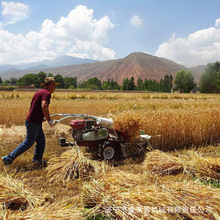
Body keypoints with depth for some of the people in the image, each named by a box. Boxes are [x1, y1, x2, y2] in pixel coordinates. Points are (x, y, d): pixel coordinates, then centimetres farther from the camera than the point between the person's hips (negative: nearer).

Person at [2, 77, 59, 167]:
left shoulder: (39, 92, 15)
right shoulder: (47, 93, -15)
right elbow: (44, 107, -31)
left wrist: (43, 118, 23)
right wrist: (49, 120, -25)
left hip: (35, 122, 10)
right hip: (33, 123, -10)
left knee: (41, 141, 14)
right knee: (28, 143, 1)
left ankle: (37, 159, 21)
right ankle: (9, 158, 9)